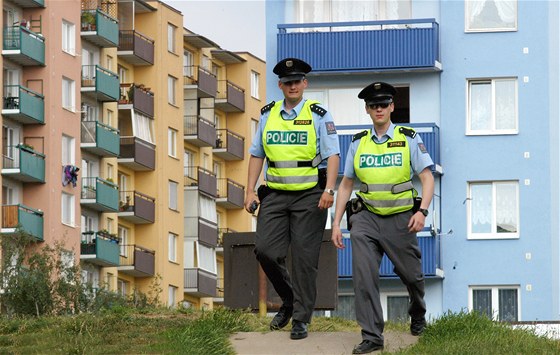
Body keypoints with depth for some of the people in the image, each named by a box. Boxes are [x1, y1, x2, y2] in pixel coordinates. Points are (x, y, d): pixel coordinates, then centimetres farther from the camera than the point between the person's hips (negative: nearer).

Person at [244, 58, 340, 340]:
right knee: (265, 250, -6)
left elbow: (333, 155, -6)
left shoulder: (318, 115, -1)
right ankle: (288, 300, 17)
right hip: (275, 194, 4)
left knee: (304, 257, -3)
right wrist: (250, 192, 7)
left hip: (309, 195, -4)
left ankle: (301, 319, 4)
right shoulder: (268, 115, 10)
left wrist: (329, 190, -18)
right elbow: (257, 155, 15)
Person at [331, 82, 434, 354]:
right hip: (366, 217, 1)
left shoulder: (409, 139, 0)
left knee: (410, 274, 12)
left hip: (400, 218, -1)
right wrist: (336, 223, 7)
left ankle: (418, 315, 45)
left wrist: (422, 211, -20)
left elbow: (427, 177, -4)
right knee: (363, 273, -16)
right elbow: (346, 184, 13)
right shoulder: (358, 143, 8)